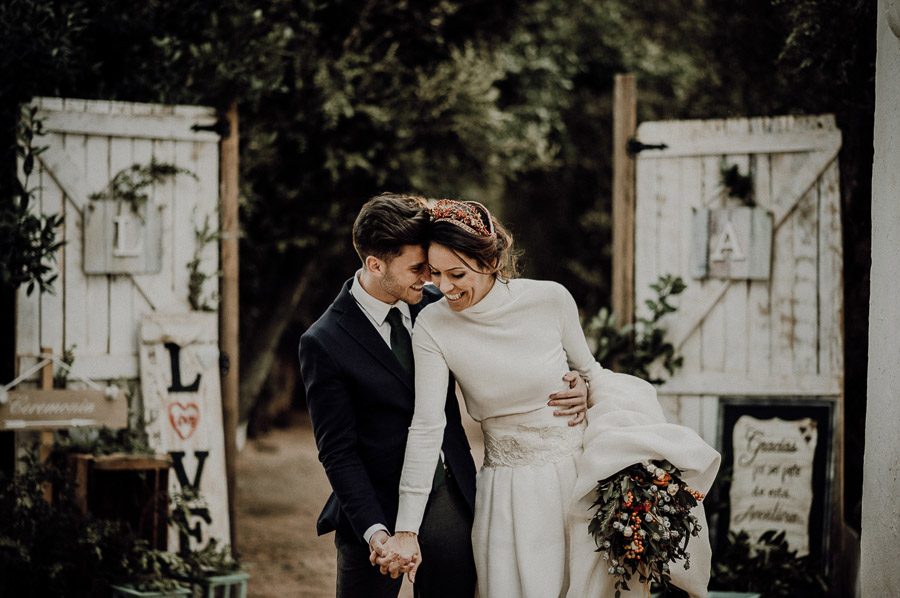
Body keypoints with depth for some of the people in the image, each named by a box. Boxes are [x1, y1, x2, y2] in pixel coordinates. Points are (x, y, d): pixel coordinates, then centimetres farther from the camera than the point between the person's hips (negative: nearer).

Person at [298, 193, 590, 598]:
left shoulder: (434, 304, 2)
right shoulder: (324, 343, -12)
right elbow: (337, 450, -12)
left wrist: (571, 385, -5)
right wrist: (373, 529, -23)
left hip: (453, 499, 4)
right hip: (380, 509, -4)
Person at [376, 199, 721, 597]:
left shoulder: (550, 300, -11)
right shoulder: (433, 327, -12)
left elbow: (590, 375, 5)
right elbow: (426, 429, -14)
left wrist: (629, 453, -4)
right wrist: (406, 531, -18)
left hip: (581, 474, 0)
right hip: (511, 498, 0)